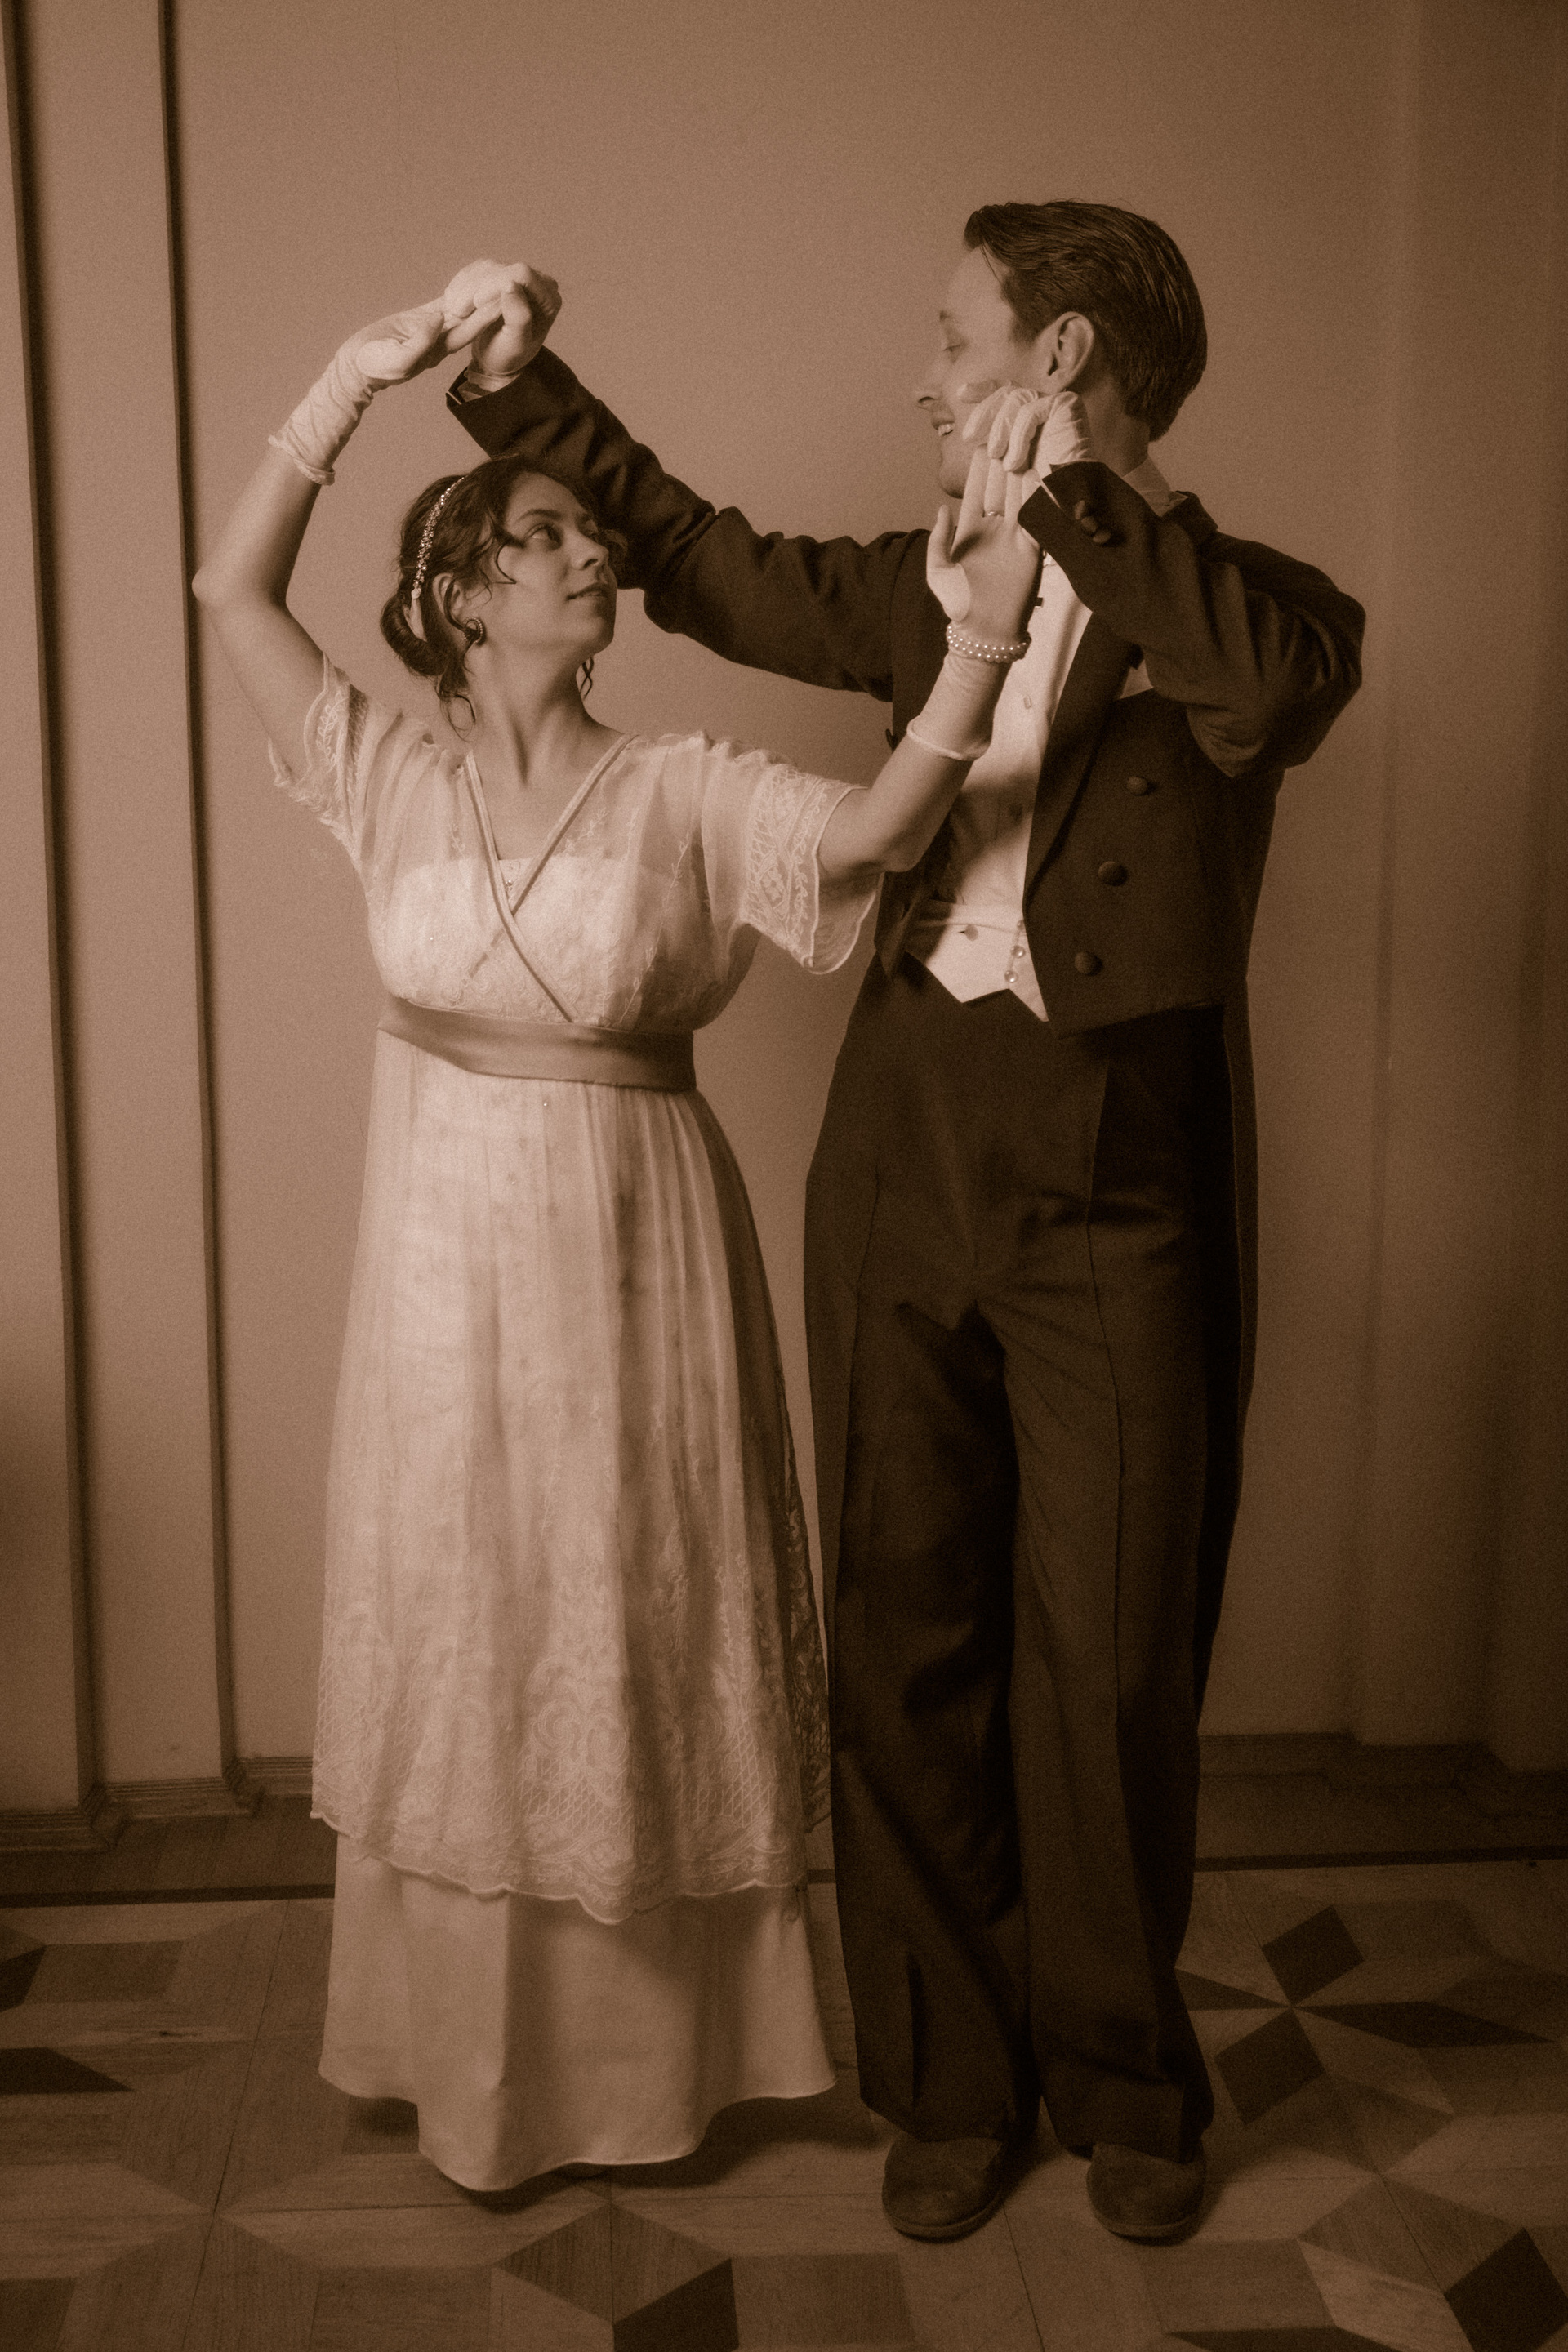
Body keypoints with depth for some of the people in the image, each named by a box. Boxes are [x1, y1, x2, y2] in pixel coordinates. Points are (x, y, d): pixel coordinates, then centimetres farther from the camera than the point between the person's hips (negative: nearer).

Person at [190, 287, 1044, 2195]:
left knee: (638, 1635, 10)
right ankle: (476, 2052, 32)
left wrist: (984, 640, -35)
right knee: (462, 1637, 12)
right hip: (448, 1248, 1)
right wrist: (355, 379, -10)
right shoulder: (388, 780, 1)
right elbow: (233, 590, -5)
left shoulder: (681, 790, -3)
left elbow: (871, 835, -20)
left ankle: (659, 2045, 31)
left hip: (633, 1250, -1)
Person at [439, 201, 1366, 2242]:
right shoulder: (936, 588, 13)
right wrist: (520, 384, 20)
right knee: (903, 1641, 10)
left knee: (1107, 1669, 5)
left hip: (1119, 1196, -4)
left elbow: (1275, 689, -26)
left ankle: (1121, 2085, 29)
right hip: (905, 1168, 5)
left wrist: (1086, 496, -25)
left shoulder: (1247, 605, -2)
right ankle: (951, 2078, 28)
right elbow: (703, 559, 24)